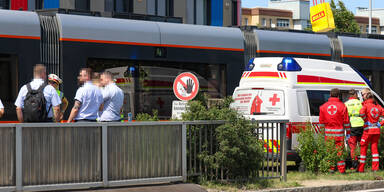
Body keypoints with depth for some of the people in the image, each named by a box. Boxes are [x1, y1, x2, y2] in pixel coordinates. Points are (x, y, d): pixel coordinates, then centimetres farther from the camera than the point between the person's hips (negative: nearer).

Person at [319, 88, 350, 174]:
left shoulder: (324, 106, 5)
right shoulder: (342, 106, -4)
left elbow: (321, 121, 8)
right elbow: (346, 121, -2)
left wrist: (322, 132, 16)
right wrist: (348, 132, 5)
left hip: (328, 132, 3)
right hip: (339, 132, -2)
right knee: (339, 150, 0)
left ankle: (331, 168, 8)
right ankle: (341, 169, 0)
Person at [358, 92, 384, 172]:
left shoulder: (366, 105, -7)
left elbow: (361, 112, -28)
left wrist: (366, 121, -14)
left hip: (368, 130, -4)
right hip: (377, 130, 4)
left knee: (363, 148, 4)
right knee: (374, 148, 10)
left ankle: (361, 168, 4)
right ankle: (375, 168, 7)